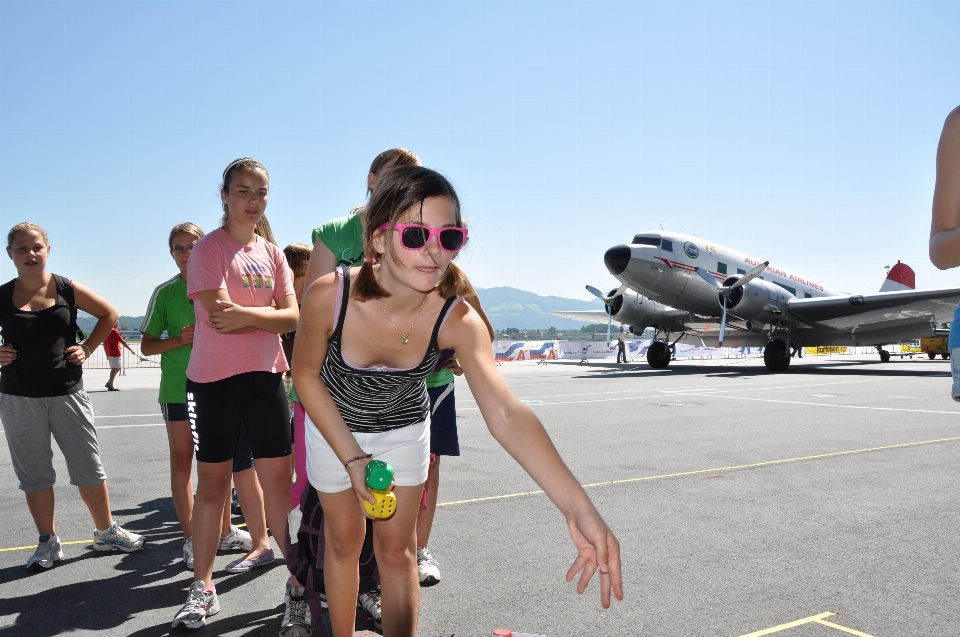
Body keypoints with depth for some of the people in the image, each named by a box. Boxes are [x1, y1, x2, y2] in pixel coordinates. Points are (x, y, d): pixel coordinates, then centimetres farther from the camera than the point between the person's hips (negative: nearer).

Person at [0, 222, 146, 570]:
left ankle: (106, 532, 22)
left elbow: (109, 314, 10)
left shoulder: (69, 290, -3)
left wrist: (87, 348, 0)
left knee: (89, 467, 7)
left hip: (68, 393, 0)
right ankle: (48, 543, 24)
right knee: (34, 473, 10)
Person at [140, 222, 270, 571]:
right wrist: (180, 339, -13)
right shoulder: (165, 292, 2)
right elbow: (147, 346, 5)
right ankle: (191, 538, 14)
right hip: (178, 388, -1)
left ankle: (223, 531, 22)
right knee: (182, 460, 5)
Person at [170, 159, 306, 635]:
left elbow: (292, 317, 0)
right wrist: (269, 314, -9)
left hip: (265, 376, 3)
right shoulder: (209, 248, -3)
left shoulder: (272, 252, 11)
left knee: (278, 480, 2)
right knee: (212, 483, 8)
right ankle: (203, 587, 23)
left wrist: (246, 316, -15)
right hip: (213, 379, -3)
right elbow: (220, 313, -18)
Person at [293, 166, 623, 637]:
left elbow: (505, 413, -45)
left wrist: (578, 508, -56)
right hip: (334, 426, 0)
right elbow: (306, 375, -15)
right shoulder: (328, 296, -34)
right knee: (344, 539, 16)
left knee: (398, 550, 10)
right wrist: (352, 457, -20)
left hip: (405, 430, 0)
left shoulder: (458, 321, -33)